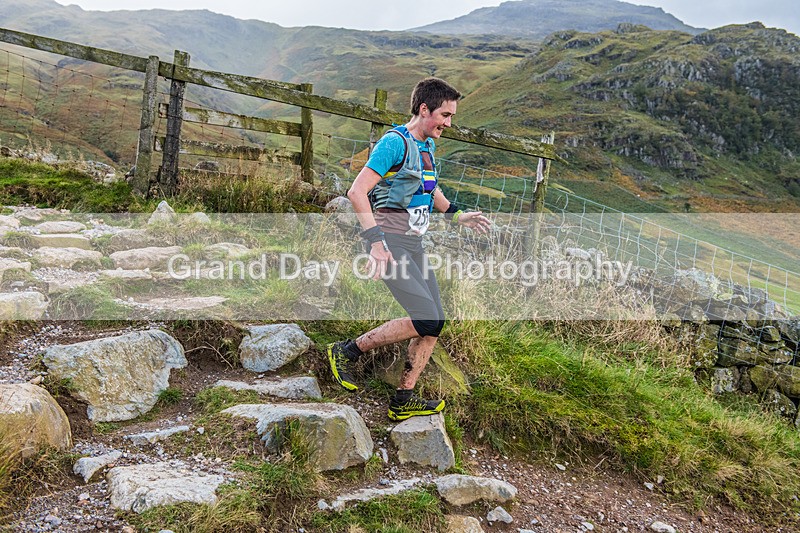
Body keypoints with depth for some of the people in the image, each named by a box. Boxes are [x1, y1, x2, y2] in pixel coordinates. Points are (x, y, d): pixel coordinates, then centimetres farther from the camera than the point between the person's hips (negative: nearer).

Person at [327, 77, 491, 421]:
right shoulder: (395, 142, -12)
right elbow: (356, 192, -19)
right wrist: (376, 242, -26)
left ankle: (403, 401, 13)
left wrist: (457, 216, 26)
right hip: (391, 243, -9)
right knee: (426, 320, -17)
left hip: (414, 245, 9)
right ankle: (347, 351, -1)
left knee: (435, 324, 4)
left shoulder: (427, 146, 16)